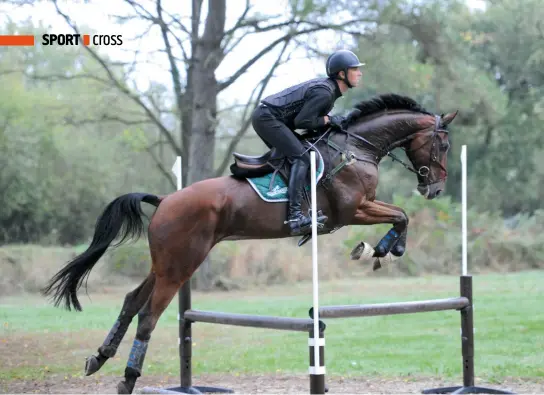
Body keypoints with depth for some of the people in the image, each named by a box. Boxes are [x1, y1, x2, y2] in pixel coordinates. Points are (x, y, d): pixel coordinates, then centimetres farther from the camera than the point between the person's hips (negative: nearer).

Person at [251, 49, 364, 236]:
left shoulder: (327, 87, 12)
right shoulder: (324, 93, -18)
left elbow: (309, 115, 15)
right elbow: (301, 121, -21)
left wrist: (336, 121, 5)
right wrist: (328, 119, -11)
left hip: (265, 117, 11)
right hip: (267, 118, -11)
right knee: (301, 158, -19)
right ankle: (294, 216, -30)